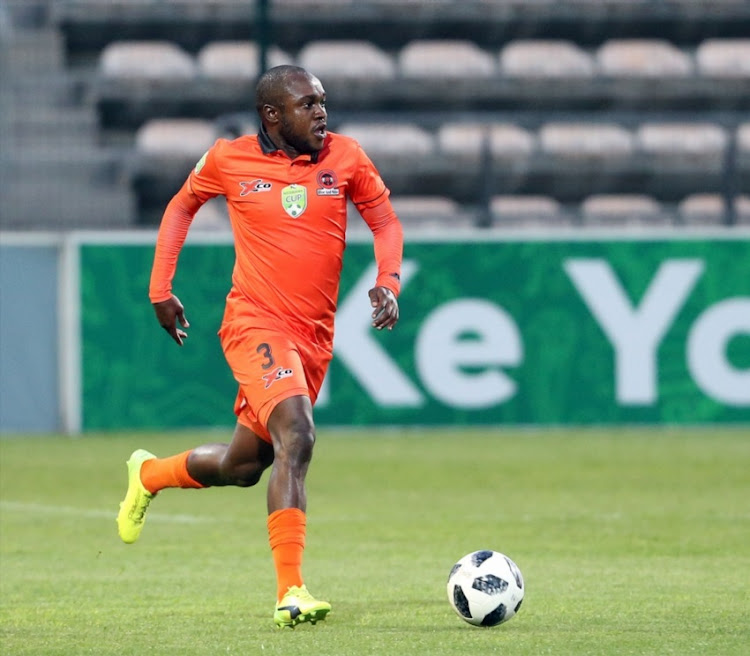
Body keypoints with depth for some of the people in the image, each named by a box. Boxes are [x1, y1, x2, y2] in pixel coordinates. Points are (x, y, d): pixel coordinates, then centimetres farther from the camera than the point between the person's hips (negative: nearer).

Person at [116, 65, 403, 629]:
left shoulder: (345, 156, 1)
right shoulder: (230, 160, -3)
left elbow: (385, 222, 11)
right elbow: (183, 206, 15)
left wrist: (388, 282, -7)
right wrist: (160, 289, 10)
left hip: (315, 336, 5)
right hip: (256, 323, -5)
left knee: (243, 466, 14)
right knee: (296, 437, -26)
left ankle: (150, 474, 45)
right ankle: (290, 592, -26)